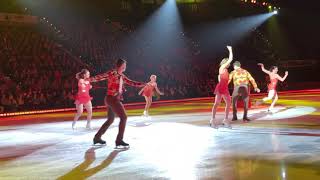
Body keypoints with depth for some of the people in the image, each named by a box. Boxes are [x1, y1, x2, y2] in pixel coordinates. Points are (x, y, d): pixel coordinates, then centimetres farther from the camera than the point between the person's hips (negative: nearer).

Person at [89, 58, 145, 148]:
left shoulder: (121, 76, 14)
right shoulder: (112, 73, -10)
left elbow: (131, 83, 16)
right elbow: (101, 77, -17)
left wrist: (144, 84, 9)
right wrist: (90, 79, -30)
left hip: (115, 99, 10)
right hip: (112, 99, -10)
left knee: (110, 120, 19)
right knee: (123, 117, -10)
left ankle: (97, 137, 29)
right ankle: (119, 140, -6)